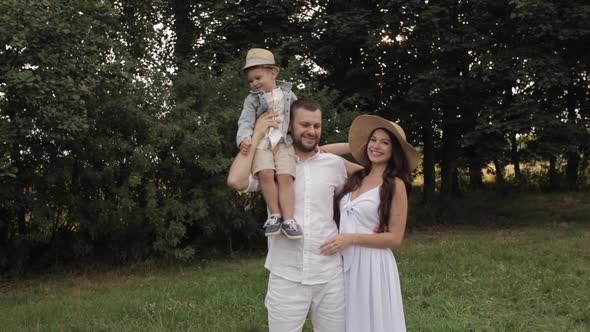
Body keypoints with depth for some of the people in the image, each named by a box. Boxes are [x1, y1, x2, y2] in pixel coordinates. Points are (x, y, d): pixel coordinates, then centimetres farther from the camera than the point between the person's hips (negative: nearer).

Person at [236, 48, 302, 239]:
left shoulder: (287, 94, 12)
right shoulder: (252, 99, 8)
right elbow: (245, 121, -4)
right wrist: (244, 138, -24)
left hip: (283, 142, 1)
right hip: (261, 143, 0)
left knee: (285, 177, -19)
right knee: (265, 174, -25)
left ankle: (288, 219, -19)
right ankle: (275, 214, -14)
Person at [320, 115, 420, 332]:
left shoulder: (395, 185, -8)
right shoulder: (356, 178, 8)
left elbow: (395, 238, -11)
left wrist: (351, 238, -16)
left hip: (372, 265, -5)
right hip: (344, 263, 6)